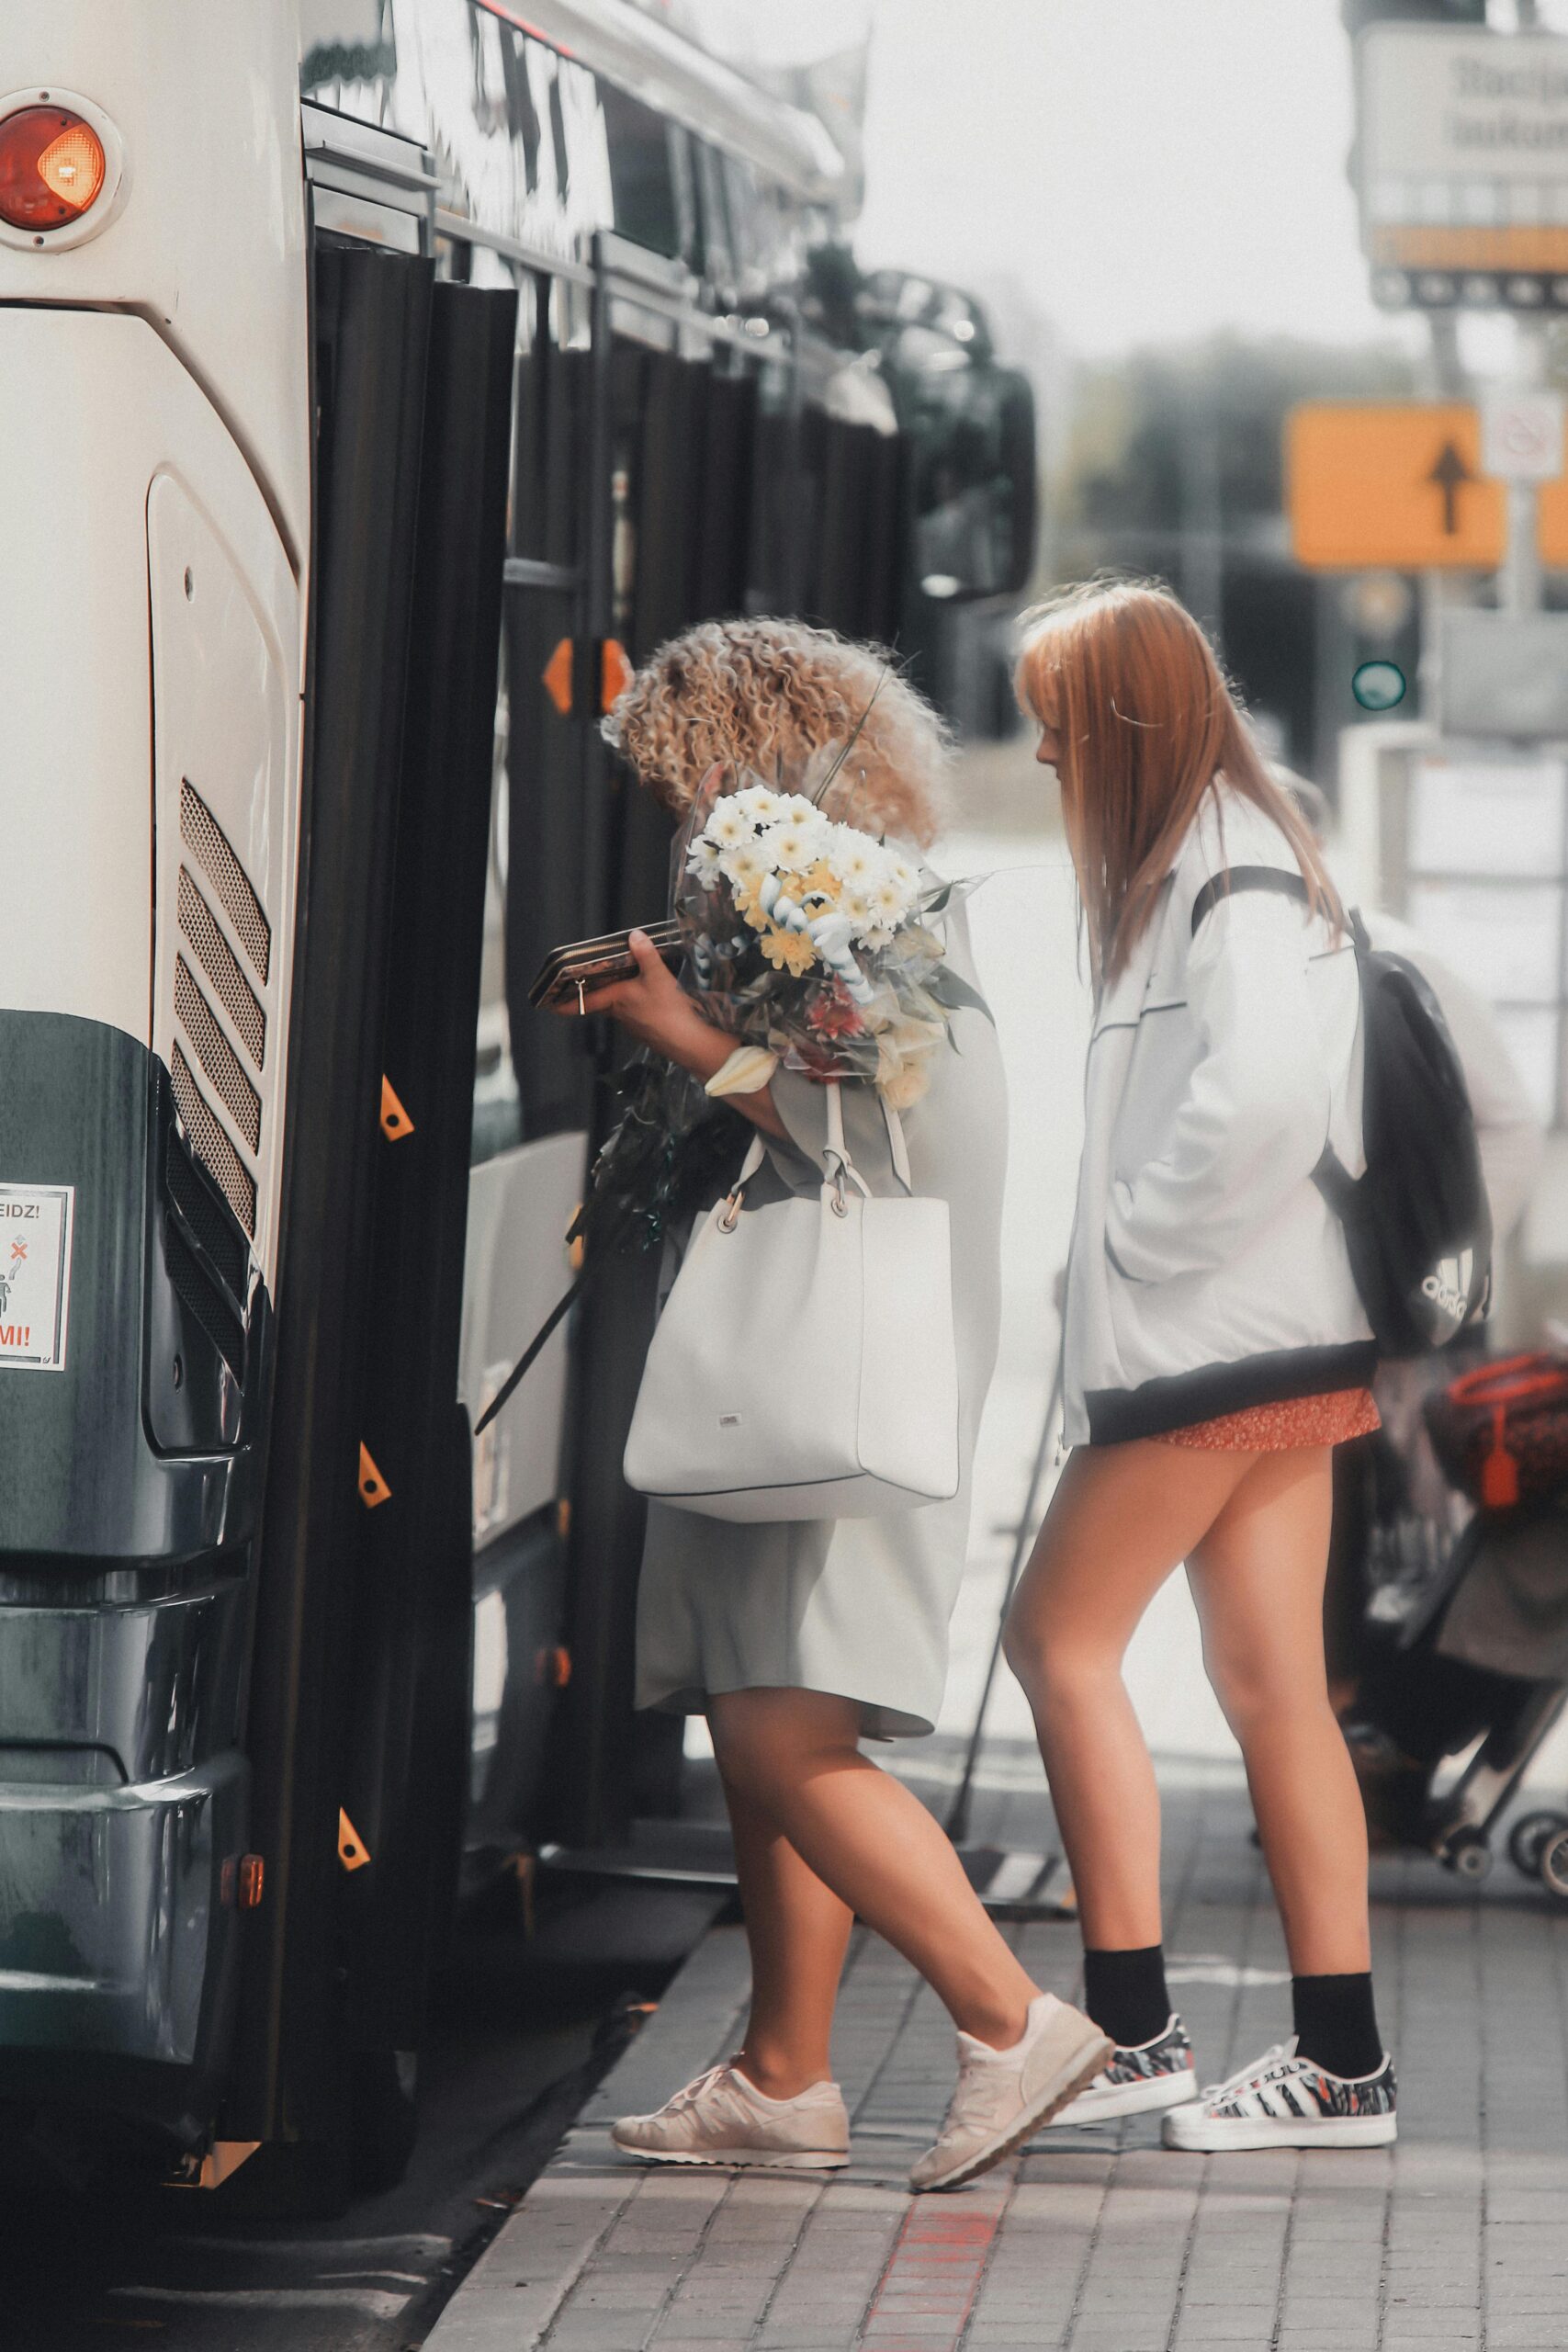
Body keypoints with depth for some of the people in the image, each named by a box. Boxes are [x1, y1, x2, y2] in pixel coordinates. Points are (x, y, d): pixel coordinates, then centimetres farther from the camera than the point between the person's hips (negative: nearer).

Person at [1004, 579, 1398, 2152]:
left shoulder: (1233, 878, -12)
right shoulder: (1188, 868, 18)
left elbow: (1267, 1092, -27)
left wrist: (1139, 1232, -15)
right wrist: (1124, 1254, 7)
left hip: (1220, 1333, -9)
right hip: (1258, 1338, 9)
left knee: (1062, 1634, -3)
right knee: (1273, 1685, 6)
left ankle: (1130, 2027, -1)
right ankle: (1340, 2061, 6)